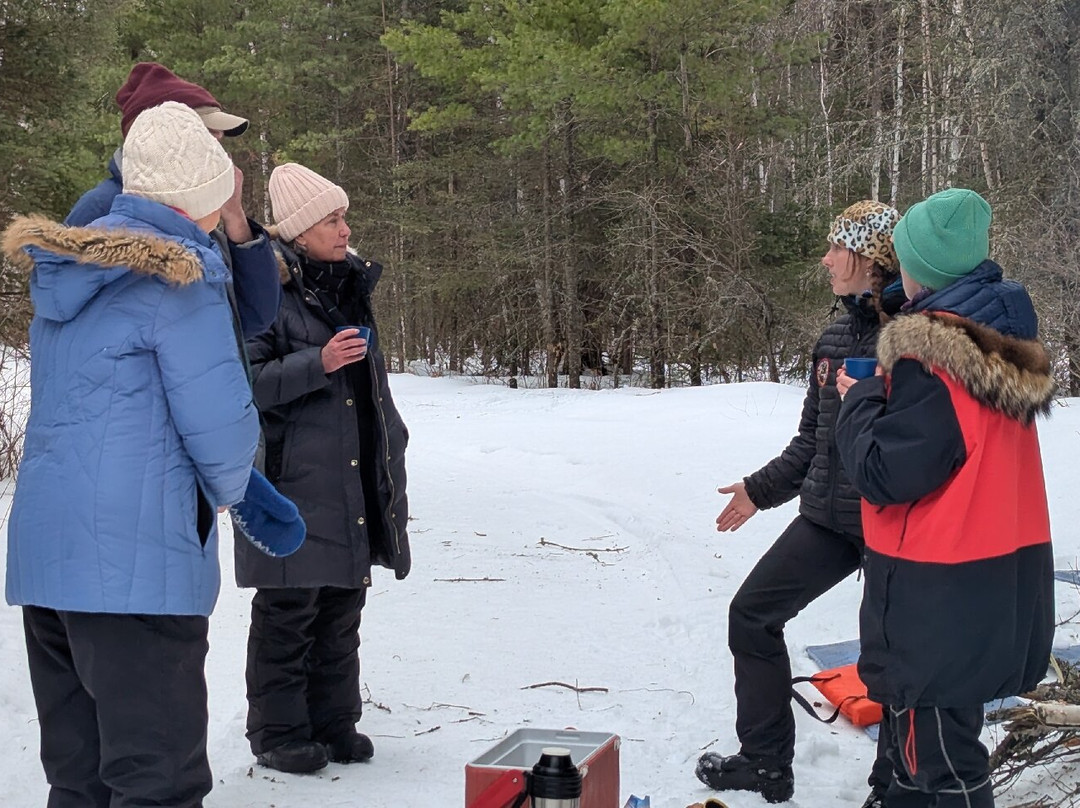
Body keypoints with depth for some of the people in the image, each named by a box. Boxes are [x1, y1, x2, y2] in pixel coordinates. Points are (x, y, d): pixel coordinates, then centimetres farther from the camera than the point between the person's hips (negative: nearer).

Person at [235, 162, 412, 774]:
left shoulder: (348, 287, 15)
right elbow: (245, 381, -15)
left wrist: (391, 454, 20)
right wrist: (318, 363, -24)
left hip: (353, 486, 8)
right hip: (295, 484, -8)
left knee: (342, 607, 13)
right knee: (289, 610, -1)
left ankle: (335, 724, 24)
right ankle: (279, 733, 11)